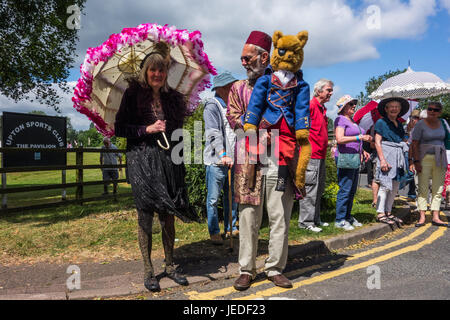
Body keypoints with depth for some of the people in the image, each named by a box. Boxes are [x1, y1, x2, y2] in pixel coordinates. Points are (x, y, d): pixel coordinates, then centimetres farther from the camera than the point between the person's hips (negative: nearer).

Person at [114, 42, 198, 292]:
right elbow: (119, 128, -3)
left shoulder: (173, 97, 12)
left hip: (168, 160, 4)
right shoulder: (134, 94, 1)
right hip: (141, 160, -3)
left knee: (168, 214, 7)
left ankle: (170, 265, 21)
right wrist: (148, 129, -13)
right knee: (145, 214, 1)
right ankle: (148, 270, 14)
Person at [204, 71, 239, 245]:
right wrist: (223, 155, -27)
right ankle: (214, 232, 14)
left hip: (233, 159, 7)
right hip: (216, 160, -7)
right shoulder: (212, 106, -7)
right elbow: (214, 133, -18)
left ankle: (230, 228, 28)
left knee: (232, 196, 14)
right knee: (213, 198, 1)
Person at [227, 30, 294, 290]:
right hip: (249, 161, 0)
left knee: (280, 217, 3)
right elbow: (234, 118, 4)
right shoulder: (239, 88, 15)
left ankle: (275, 268, 18)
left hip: (279, 160, 0)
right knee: (249, 218, 3)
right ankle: (247, 270, 15)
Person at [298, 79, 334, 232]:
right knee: (309, 189, -5)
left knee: (319, 190, 14)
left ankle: (315, 219, 24)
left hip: (320, 156, 10)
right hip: (311, 156, -10)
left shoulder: (323, 109, 18)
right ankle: (305, 221, 3)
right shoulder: (310, 106, -11)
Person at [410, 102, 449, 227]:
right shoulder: (420, 124, -4)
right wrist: (416, 161, -16)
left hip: (440, 159, 5)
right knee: (423, 188, -4)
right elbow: (415, 144, -8)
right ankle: (422, 217, 0)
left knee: (438, 189, 4)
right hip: (425, 159, -5)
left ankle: (435, 217, 9)